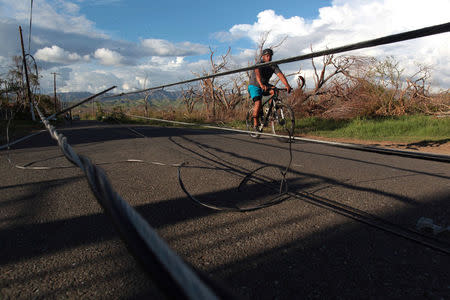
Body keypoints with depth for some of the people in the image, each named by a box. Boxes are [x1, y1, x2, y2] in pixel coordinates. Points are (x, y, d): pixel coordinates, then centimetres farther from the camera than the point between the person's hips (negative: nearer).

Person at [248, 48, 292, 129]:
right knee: (258, 102, -24)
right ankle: (255, 123, -12)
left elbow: (280, 75, -20)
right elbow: (257, 74, -41)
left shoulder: (273, 65, -7)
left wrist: (287, 85, -36)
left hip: (265, 85, 5)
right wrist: (261, 85, -60)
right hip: (254, 85, -5)